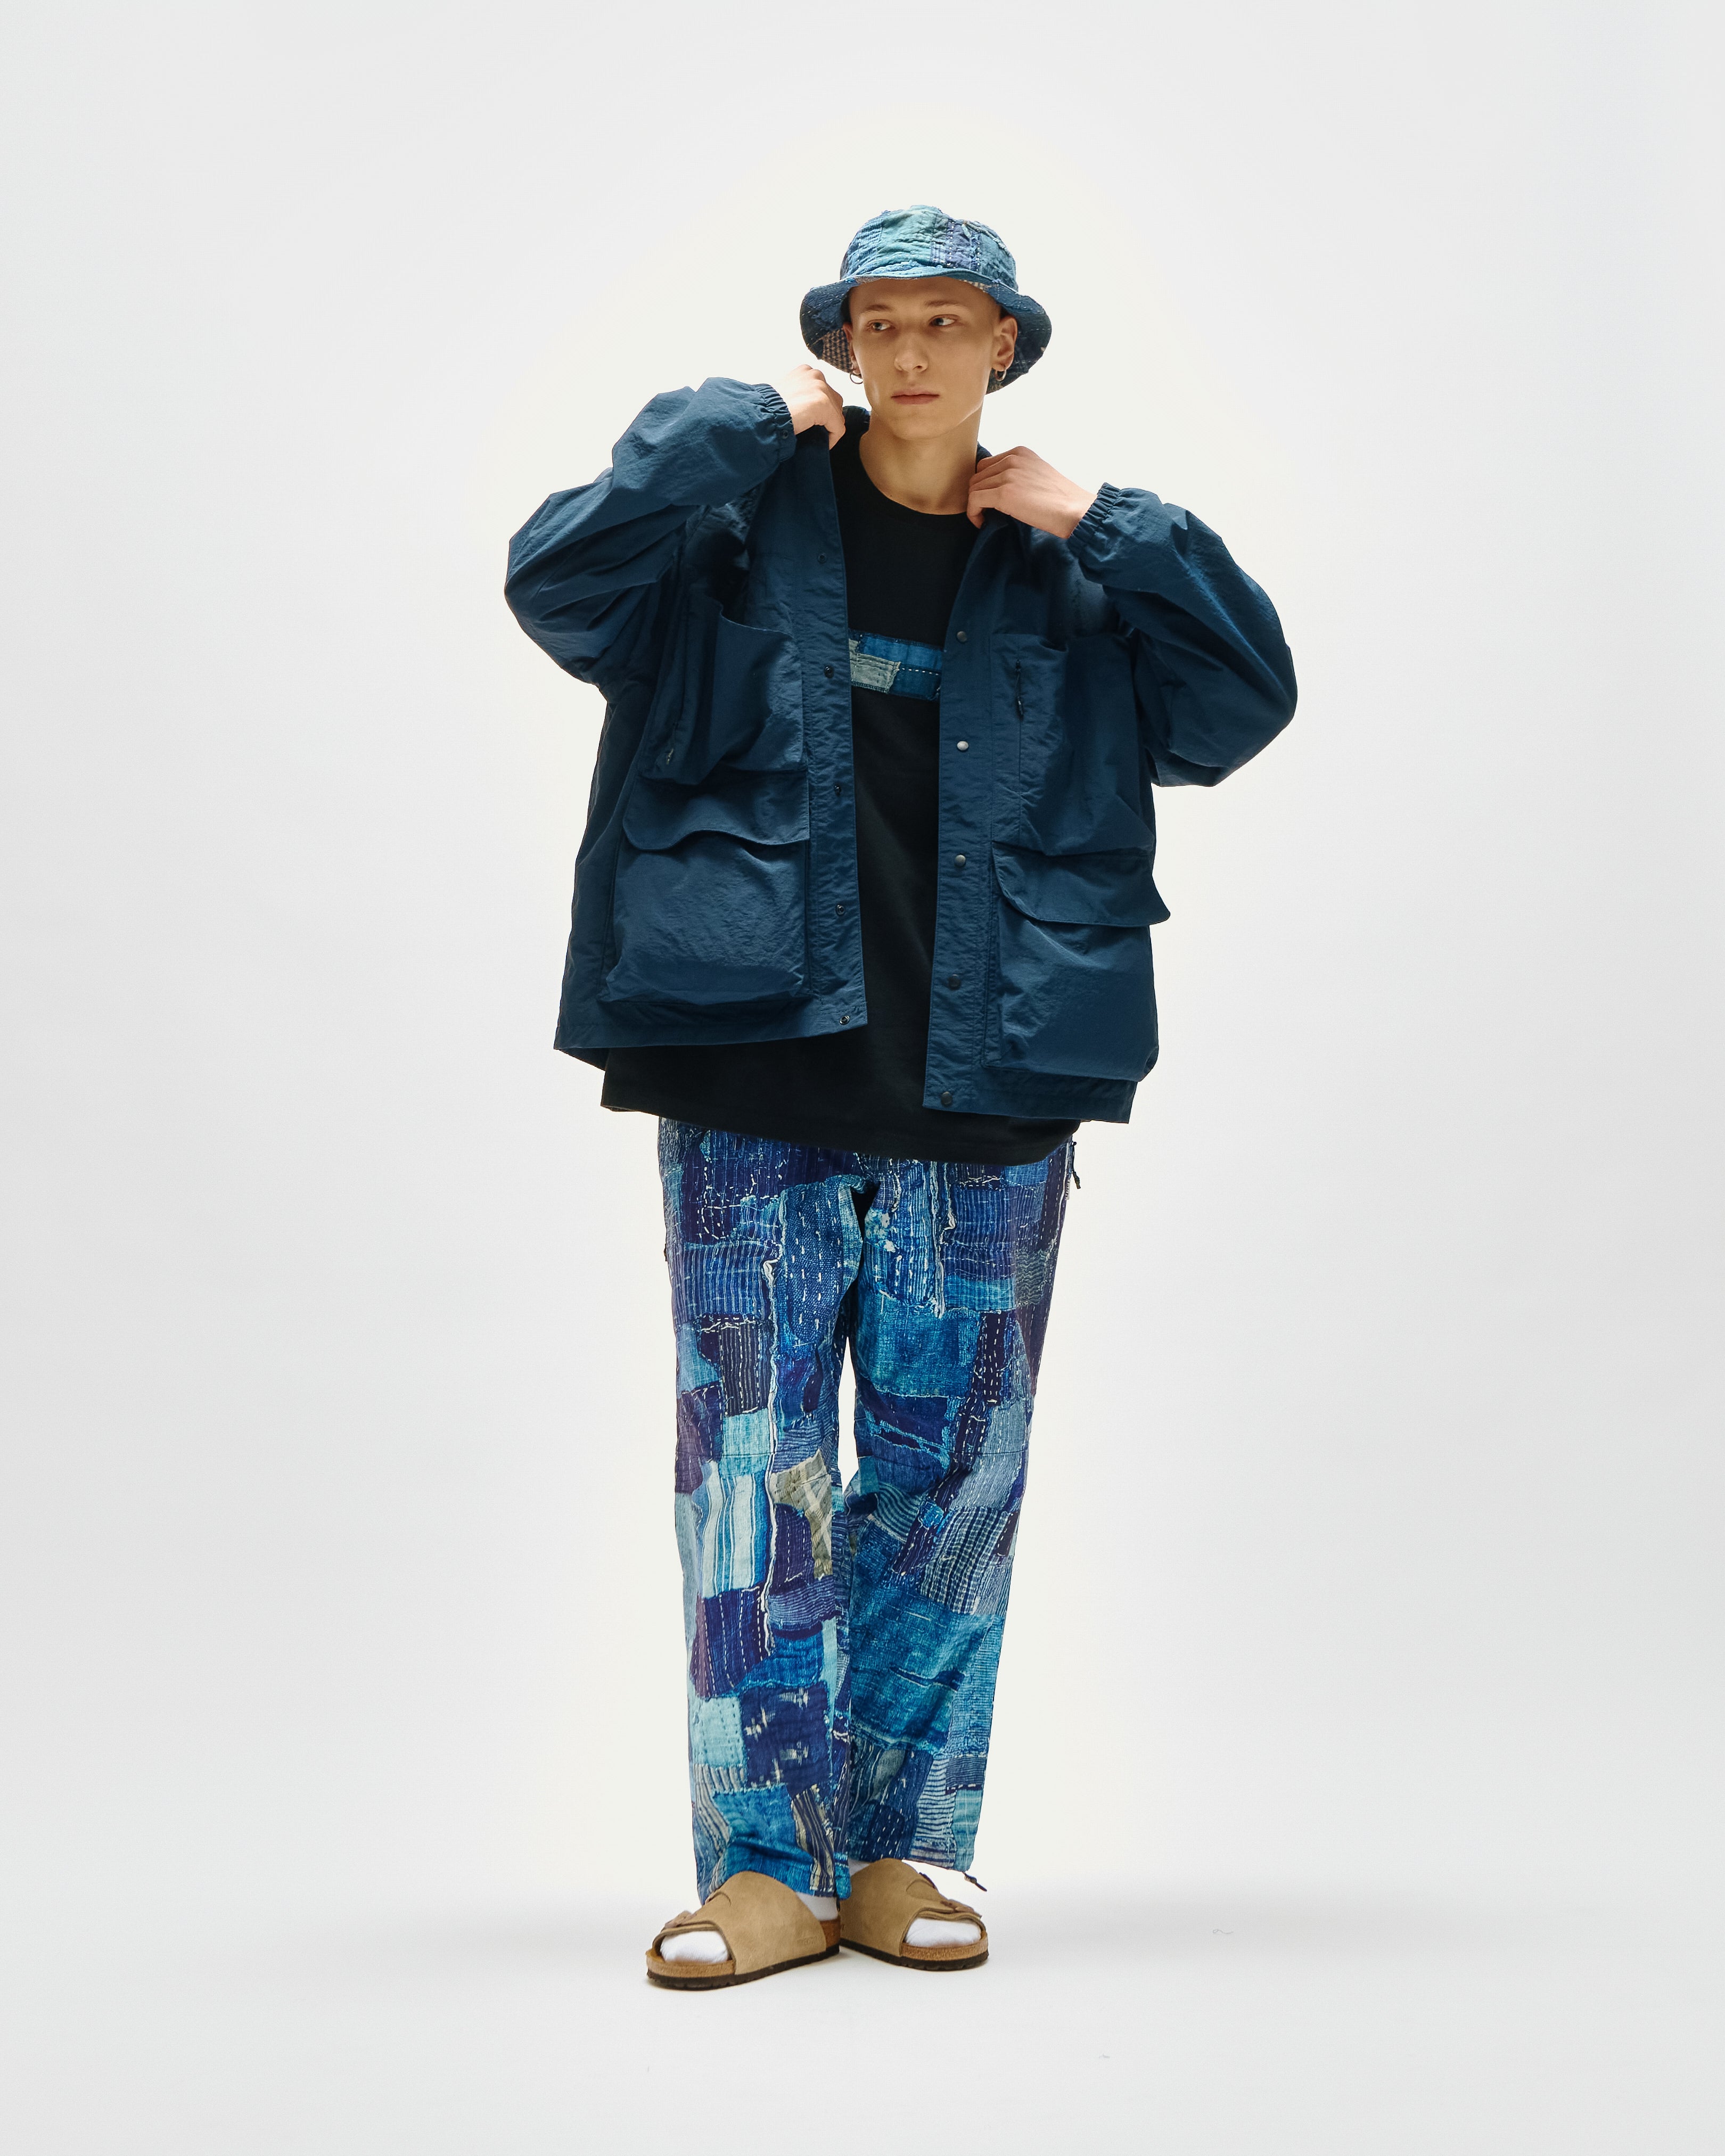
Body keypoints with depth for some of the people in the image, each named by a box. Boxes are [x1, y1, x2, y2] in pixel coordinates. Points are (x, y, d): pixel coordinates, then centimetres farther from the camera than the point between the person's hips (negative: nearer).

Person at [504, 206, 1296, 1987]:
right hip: (756, 1087, -2)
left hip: (985, 1104, 2)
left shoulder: (1069, 574, 10)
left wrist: (1101, 530, -2)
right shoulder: (742, 525, 4)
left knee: (949, 1480, 6)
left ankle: (897, 1856, 17)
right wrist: (741, 426, -8)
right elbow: (555, 581, -10)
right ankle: (764, 1867, 6)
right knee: (752, 1470, -2)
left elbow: (1245, 704, 3)